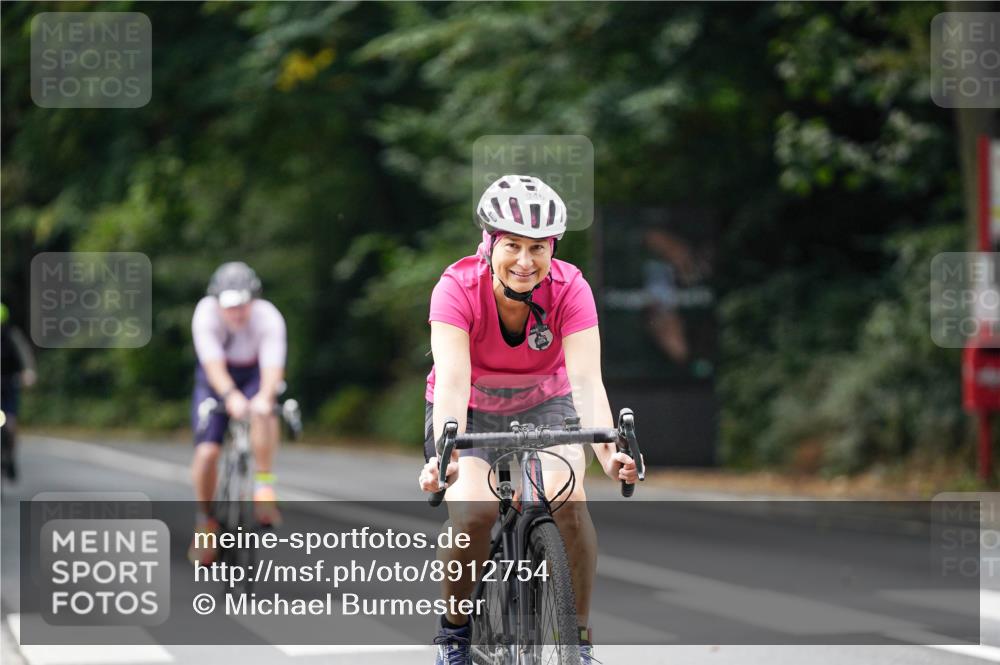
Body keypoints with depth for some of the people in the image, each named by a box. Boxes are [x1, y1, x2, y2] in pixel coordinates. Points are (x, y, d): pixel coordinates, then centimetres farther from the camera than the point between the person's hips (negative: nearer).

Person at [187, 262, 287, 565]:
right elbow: (213, 365, -37)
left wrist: (264, 397, -60)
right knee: (207, 452, -15)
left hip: (255, 376, -1)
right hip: (217, 379, 1)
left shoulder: (268, 318, -29)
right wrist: (230, 396, -56)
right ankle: (205, 520, 6)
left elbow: (273, 368, -39)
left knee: (262, 412, -37)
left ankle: (264, 485, -25)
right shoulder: (206, 313, -28)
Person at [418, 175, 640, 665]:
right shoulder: (458, 288, -27)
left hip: (544, 404, 1)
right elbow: (452, 380, -38)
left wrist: (607, 452, -51)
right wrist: (446, 454, -55)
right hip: (471, 410, -1)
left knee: (568, 499, -27)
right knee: (472, 512, -27)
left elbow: (586, 379, -34)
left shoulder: (570, 289, -24)